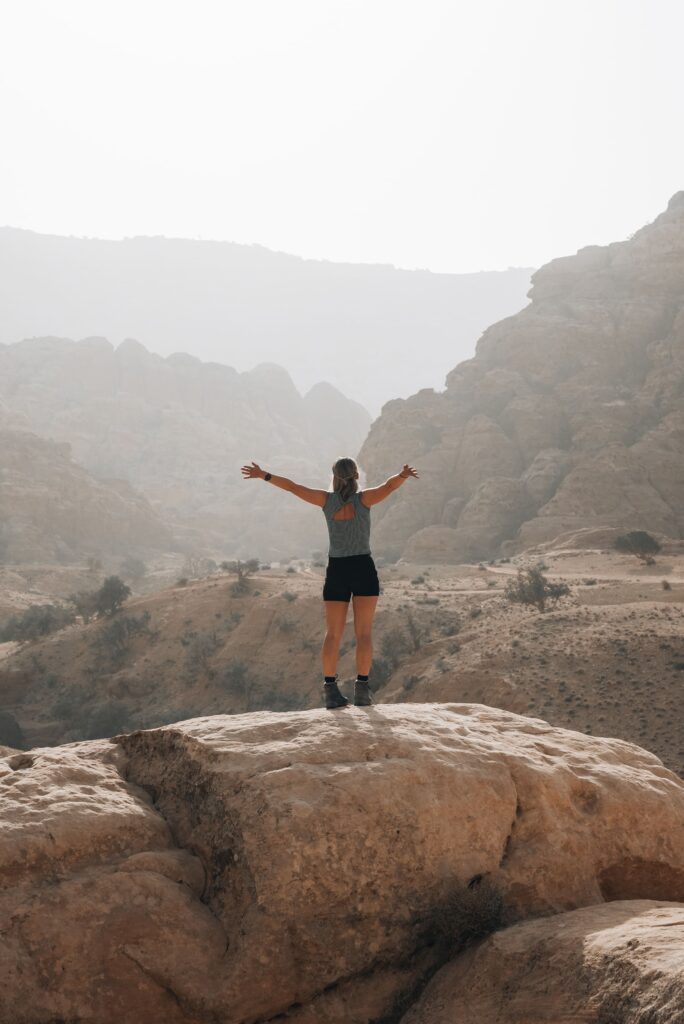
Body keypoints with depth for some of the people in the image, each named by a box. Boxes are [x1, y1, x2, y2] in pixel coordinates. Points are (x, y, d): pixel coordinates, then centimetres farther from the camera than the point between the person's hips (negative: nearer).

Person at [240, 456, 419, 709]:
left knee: (333, 634, 3)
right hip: (363, 569, -2)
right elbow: (389, 486, -22)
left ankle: (330, 688, -6)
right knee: (363, 633, -2)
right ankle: (362, 688, -11)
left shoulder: (327, 500, 0)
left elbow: (292, 486, 1)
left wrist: (263, 475, 8)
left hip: (336, 571, 2)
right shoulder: (364, 499, -5)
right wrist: (403, 475, -42)